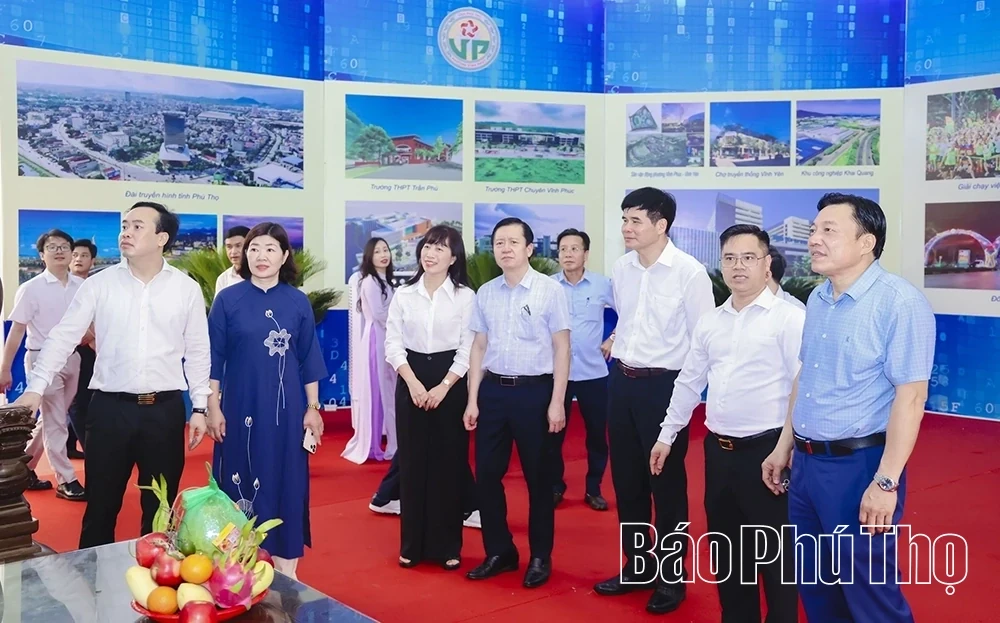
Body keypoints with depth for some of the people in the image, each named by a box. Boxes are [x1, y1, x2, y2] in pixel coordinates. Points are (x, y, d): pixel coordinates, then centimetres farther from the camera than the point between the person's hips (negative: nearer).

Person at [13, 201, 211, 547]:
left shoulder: (187, 289, 1)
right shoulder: (99, 284, 0)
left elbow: (197, 352, 4)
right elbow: (63, 337, -1)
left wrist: (200, 407, 2)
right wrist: (36, 388, -11)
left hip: (165, 409, 0)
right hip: (110, 407, 0)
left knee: (161, 507, 11)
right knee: (101, 505, 10)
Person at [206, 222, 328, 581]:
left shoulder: (298, 302, 2)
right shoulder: (228, 299, -2)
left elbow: (308, 359, 5)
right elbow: (214, 358, 0)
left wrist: (313, 408, 3)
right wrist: (213, 407, -3)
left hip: (285, 408, 1)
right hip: (240, 406, -1)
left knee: (286, 482, 6)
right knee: (238, 482, 5)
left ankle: (285, 568, 18)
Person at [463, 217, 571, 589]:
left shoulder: (550, 290, -6)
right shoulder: (485, 293, 6)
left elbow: (561, 348, -5)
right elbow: (479, 347, 10)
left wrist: (557, 402, -9)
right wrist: (473, 399, 7)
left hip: (534, 391, -4)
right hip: (493, 390, 4)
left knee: (538, 477, 8)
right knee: (486, 474, 8)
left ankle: (540, 557, 25)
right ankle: (498, 551, 27)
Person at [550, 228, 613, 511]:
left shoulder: (602, 284, -3)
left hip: (593, 372, 0)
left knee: (597, 433, 7)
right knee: (554, 433, 6)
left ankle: (594, 489, 23)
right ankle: (555, 487, 22)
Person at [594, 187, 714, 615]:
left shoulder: (690, 271, -14)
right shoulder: (621, 268, 4)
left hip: (664, 385, -6)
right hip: (621, 381, 6)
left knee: (667, 483, 7)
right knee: (626, 480, 15)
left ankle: (671, 575, 25)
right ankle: (637, 565, 33)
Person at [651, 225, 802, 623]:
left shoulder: (789, 318, -9)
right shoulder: (709, 322, 10)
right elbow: (689, 382, 16)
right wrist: (667, 435, 17)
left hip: (766, 450, -6)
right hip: (718, 449, 6)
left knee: (774, 555, 7)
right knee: (725, 550, 17)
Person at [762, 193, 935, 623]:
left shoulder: (899, 302, -15)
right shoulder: (817, 300, 8)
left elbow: (911, 395, -18)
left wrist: (886, 482, -20)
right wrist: (784, 446, 18)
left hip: (859, 464, -7)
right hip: (807, 462, 8)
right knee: (814, 587, 19)